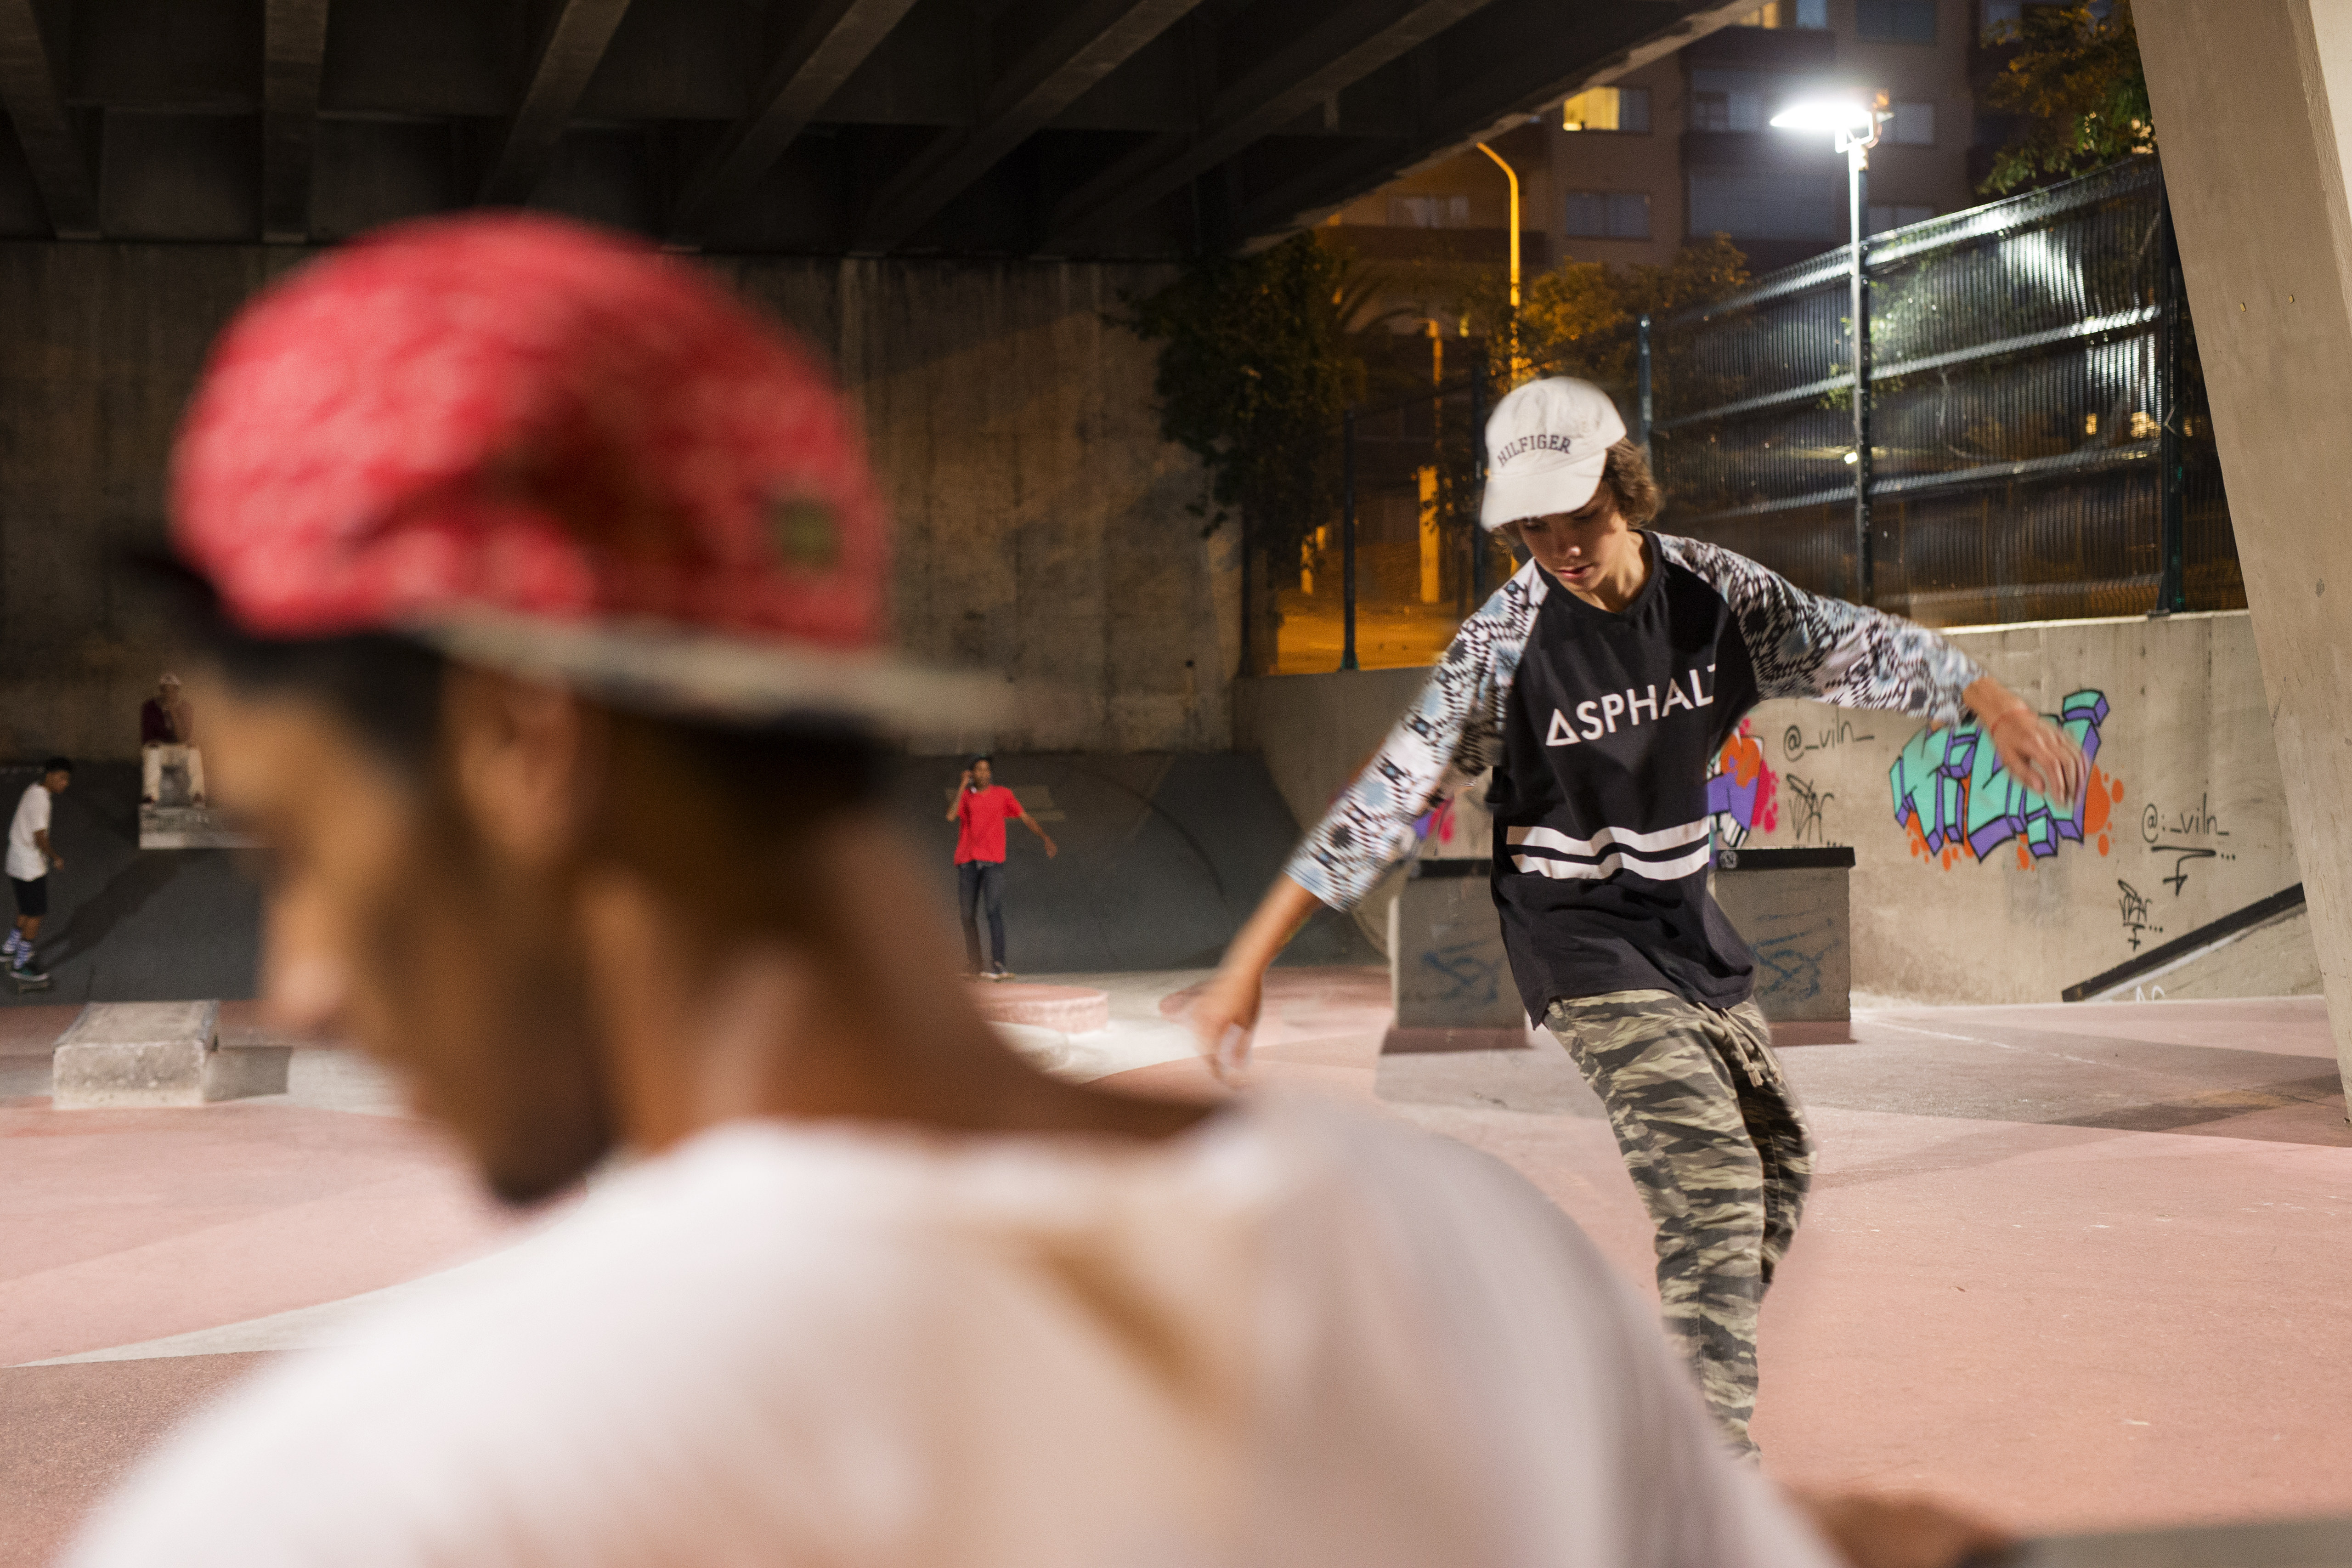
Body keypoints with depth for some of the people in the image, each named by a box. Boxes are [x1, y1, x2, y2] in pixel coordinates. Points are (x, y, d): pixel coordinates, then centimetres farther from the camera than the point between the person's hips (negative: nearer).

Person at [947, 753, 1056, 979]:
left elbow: (1025, 817, 9)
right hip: (967, 861, 2)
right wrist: (963, 786, -8)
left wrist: (1046, 838, -1)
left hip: (993, 861, -2)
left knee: (994, 911, -16)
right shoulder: (964, 795, 9)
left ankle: (1000, 965, -21)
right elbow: (951, 816, -8)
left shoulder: (1003, 794, 9)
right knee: (968, 914, 5)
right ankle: (973, 966, 15)